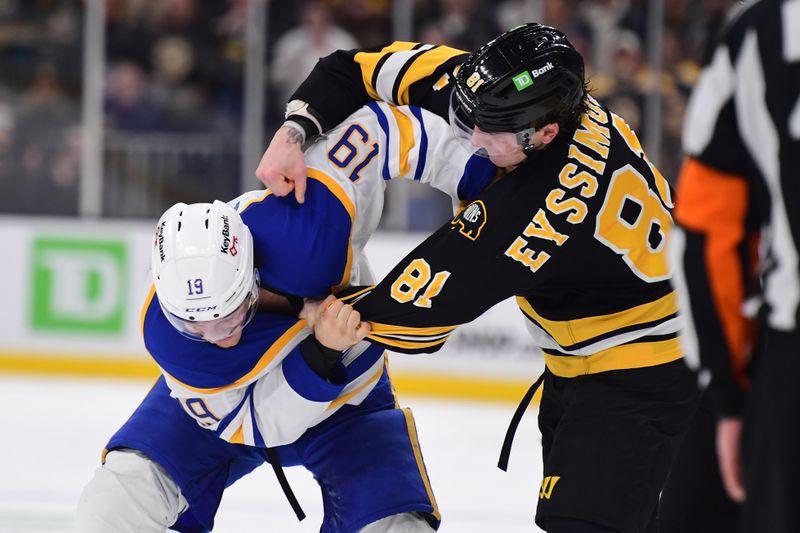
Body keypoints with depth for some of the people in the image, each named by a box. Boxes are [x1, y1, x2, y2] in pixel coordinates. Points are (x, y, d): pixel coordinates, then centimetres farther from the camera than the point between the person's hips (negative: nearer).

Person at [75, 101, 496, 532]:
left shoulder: (307, 222, -39)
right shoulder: (165, 332, -34)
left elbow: (372, 126, -23)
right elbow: (261, 423, -29)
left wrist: (474, 176, -20)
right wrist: (320, 354, -44)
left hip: (345, 403, 0)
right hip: (225, 401, 0)